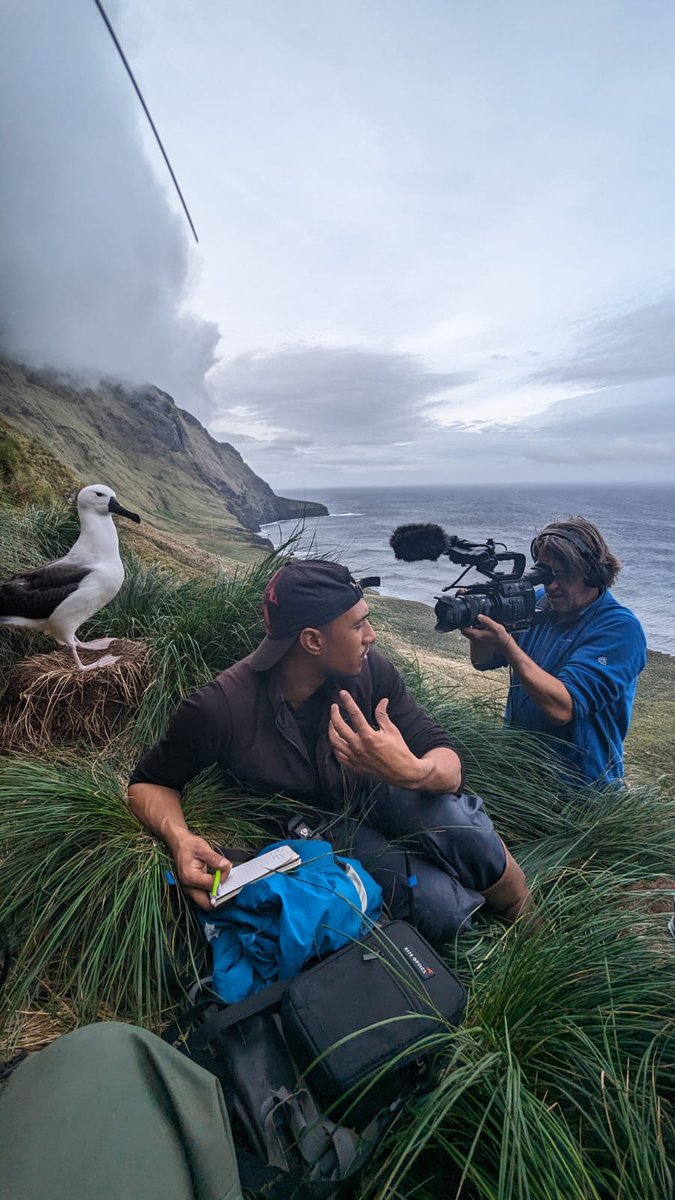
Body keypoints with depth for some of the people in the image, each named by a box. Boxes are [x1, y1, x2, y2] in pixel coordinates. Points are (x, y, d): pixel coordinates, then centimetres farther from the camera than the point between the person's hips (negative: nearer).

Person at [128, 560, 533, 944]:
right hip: (322, 825, -2)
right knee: (444, 911, -25)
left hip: (378, 790, 2)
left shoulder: (371, 671, -21)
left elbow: (448, 763, -19)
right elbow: (150, 784, -12)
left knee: (461, 825, -30)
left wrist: (414, 771, -44)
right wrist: (181, 839, -34)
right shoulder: (220, 708, -28)